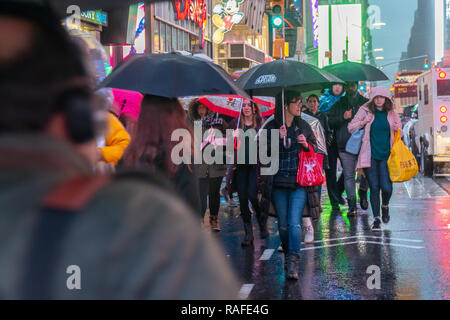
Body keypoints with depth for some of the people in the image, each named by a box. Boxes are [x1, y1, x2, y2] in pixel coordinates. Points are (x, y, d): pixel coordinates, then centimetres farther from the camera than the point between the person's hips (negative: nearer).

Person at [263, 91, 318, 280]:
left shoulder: (304, 126, 9)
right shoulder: (271, 127, 3)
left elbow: (316, 149, 16)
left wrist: (307, 145, -5)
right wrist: (278, 139, -17)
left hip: (299, 183, 0)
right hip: (278, 183, 0)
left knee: (295, 223, -13)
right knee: (283, 224, 9)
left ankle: (293, 262, -13)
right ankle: (287, 254, 29)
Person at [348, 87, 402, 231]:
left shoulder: (392, 113, 8)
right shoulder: (365, 111, 2)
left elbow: (399, 133, 20)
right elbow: (351, 128, 7)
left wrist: (397, 129, -3)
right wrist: (363, 122, -10)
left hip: (386, 155, 1)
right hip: (370, 155, -1)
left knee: (386, 187, -10)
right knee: (374, 187, -2)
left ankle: (385, 206, 24)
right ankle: (376, 219, 10)